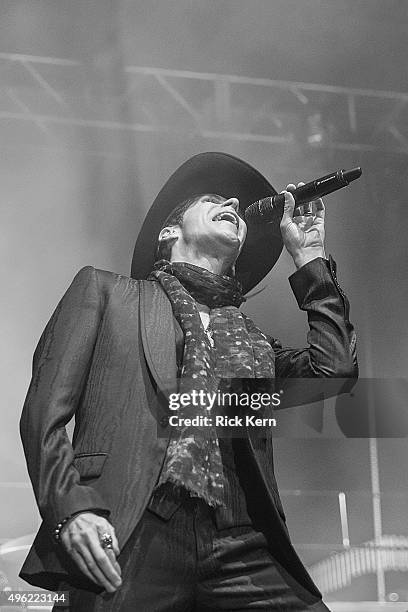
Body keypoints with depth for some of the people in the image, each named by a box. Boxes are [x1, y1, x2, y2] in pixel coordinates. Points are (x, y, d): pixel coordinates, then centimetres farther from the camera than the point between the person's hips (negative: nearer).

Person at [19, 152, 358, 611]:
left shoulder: (253, 339, 25)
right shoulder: (103, 289, 17)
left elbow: (335, 372, 8)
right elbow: (44, 410, 8)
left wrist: (308, 256, 18)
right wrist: (71, 506, -10)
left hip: (240, 551, 3)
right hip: (129, 540, -2)